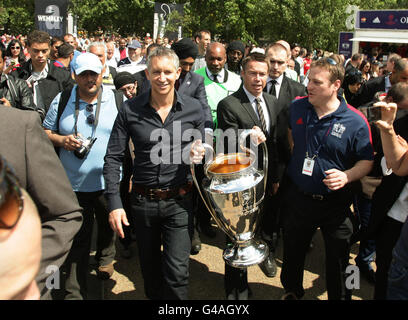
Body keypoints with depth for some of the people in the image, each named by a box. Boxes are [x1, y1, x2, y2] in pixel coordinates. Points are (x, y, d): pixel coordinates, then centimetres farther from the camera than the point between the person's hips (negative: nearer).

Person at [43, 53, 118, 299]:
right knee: (77, 241, 5)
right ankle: (75, 292, 16)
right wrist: (61, 140, -13)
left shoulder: (118, 100, -2)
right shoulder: (62, 100, 2)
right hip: (74, 184, 0)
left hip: (109, 183, 1)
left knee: (108, 228, 22)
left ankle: (105, 258, 52)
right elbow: (46, 131, 9)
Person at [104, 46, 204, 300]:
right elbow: (113, 157, -3)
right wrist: (114, 202, -10)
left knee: (177, 271, -2)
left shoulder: (193, 108, -3)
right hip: (143, 201, 1)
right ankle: (154, 297, 46)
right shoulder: (130, 109, -5)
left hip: (179, 202, -1)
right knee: (150, 267, 20)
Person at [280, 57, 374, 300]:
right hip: (298, 197, 3)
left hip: (335, 204, -3)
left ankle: (339, 296, 38)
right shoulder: (296, 107, -3)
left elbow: (367, 161, -7)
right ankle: (292, 291, 46)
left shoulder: (355, 121, -13)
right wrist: (292, 160, 4)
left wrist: (347, 176, -23)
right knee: (292, 252, 20)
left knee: (338, 261, 12)